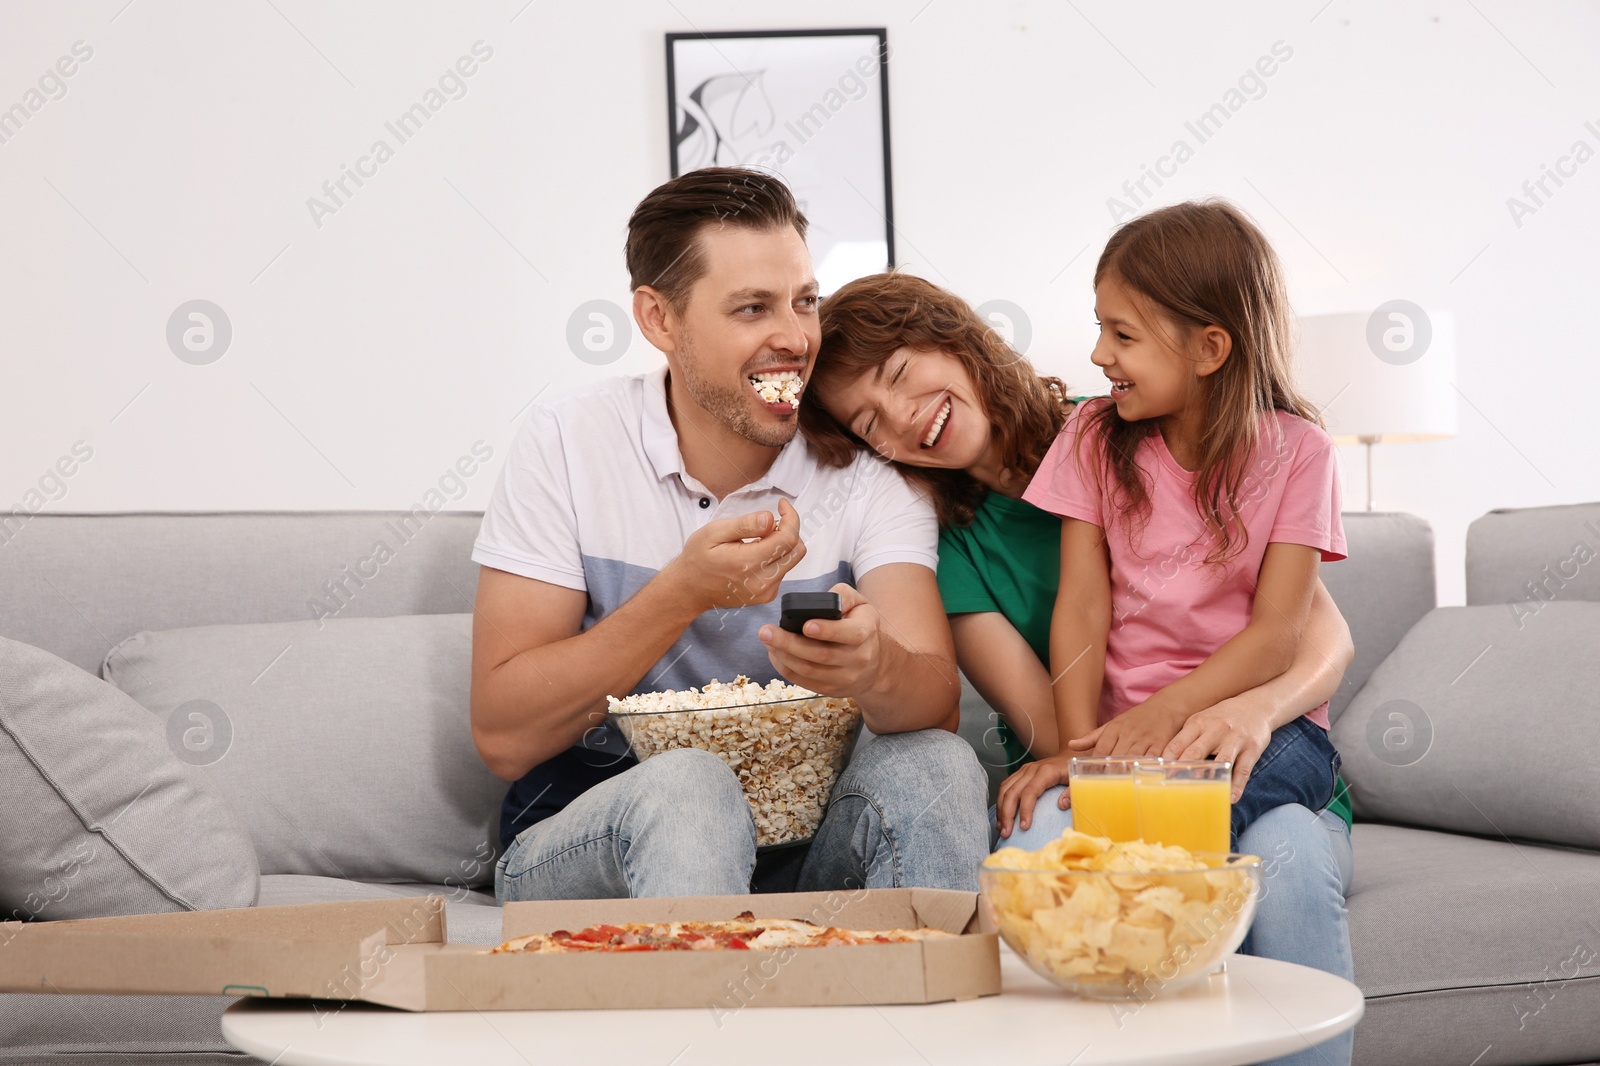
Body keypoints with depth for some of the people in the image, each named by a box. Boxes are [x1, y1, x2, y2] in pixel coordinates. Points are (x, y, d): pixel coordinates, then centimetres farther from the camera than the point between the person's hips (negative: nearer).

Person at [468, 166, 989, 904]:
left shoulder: (863, 470, -2)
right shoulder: (566, 446, -7)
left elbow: (939, 704, -17)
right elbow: (503, 738, -12)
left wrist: (873, 668, -41)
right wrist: (686, 593, -24)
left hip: (797, 850, 2)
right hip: (581, 851, -2)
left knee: (937, 765, -26)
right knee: (687, 785, -34)